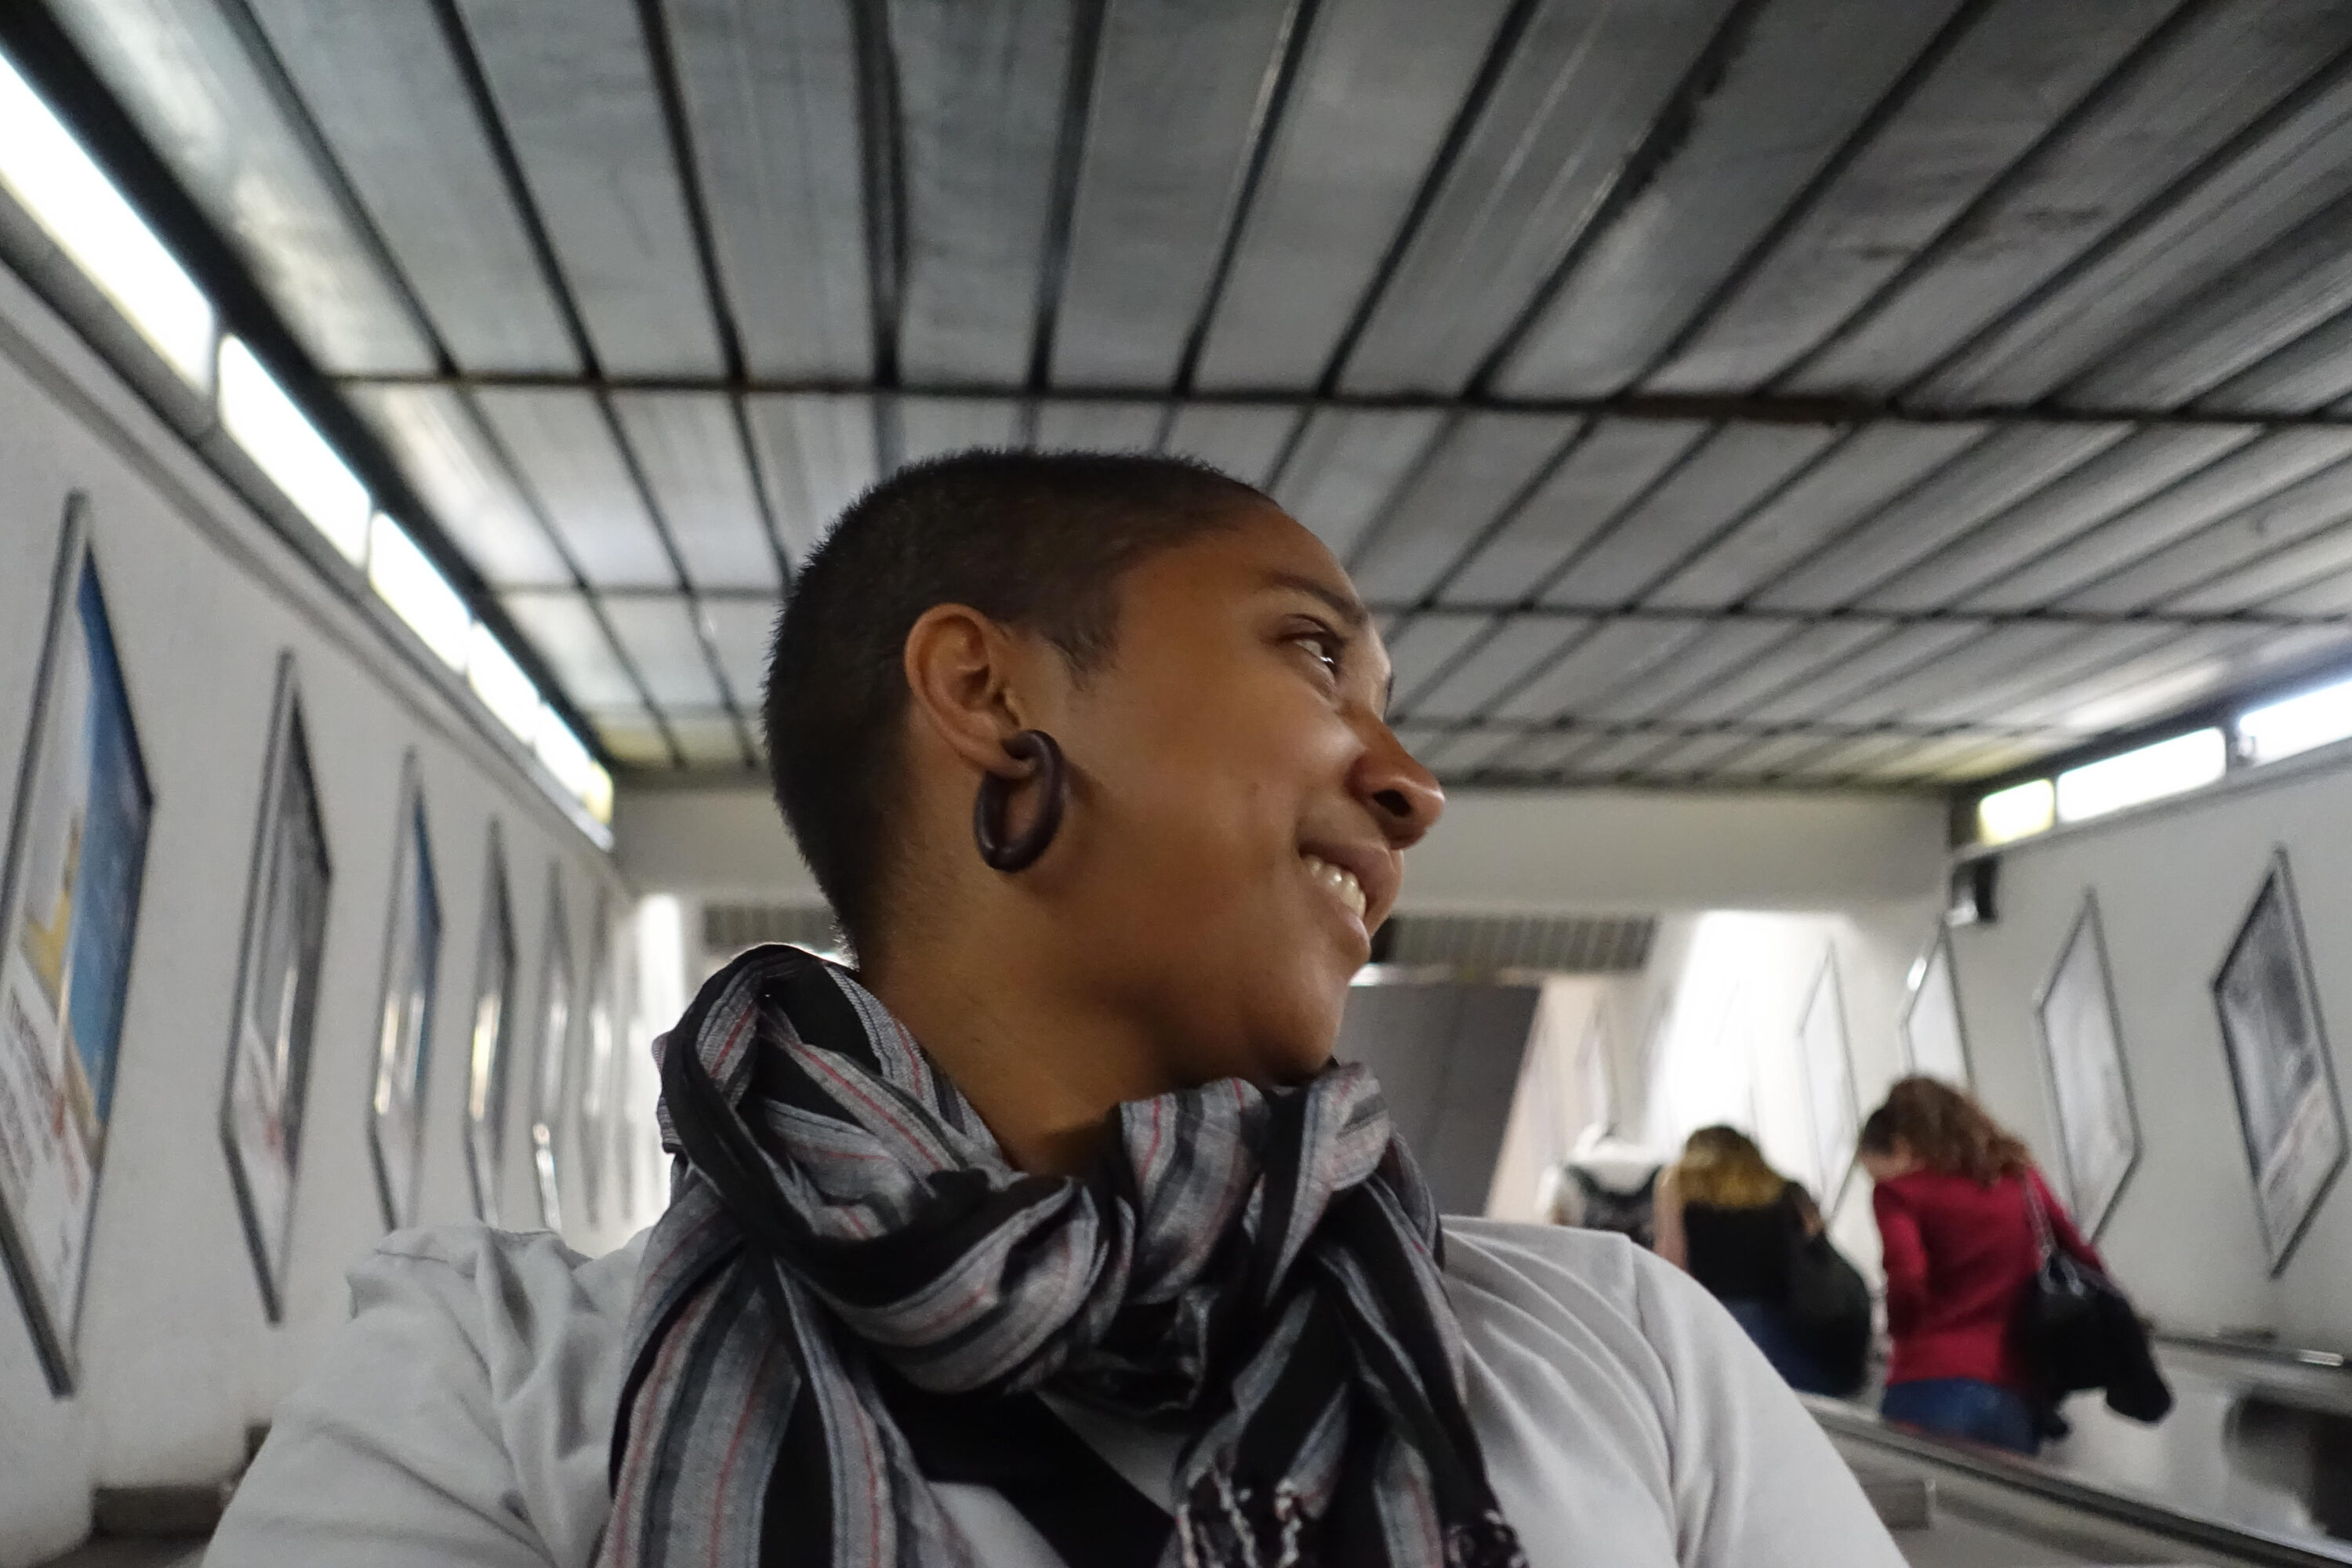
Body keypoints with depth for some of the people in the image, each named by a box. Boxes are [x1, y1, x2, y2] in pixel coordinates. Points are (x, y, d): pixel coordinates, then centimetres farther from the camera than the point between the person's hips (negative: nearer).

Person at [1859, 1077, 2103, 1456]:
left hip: (1933, 1387, -5)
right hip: (2018, 1394, 5)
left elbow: (1907, 1286, -11)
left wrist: (1901, 1333, 7)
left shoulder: (1898, 1190, 4)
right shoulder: (2019, 1173, 17)